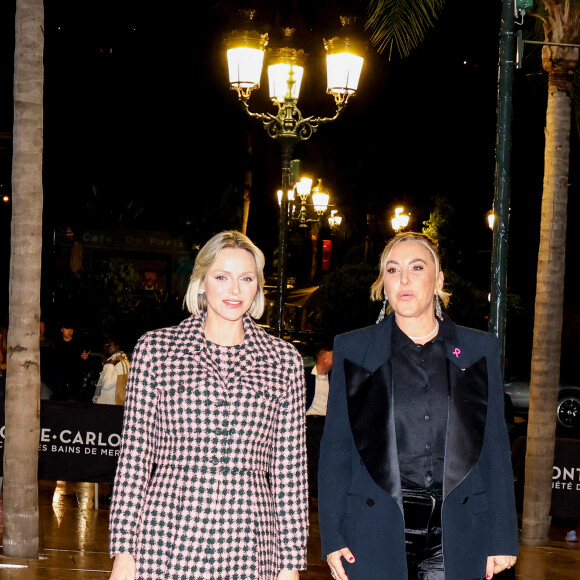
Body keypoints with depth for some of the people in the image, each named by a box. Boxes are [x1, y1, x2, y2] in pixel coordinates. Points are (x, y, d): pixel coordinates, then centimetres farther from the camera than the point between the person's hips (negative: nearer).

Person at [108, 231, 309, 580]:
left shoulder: (284, 359, 8)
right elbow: (134, 455, 4)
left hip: (248, 550, 1)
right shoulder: (155, 349, 5)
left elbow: (290, 467, 9)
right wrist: (124, 552, 0)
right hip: (166, 545, -1)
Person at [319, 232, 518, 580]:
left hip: (456, 534, 1)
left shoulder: (480, 349, 9)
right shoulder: (353, 349, 6)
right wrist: (333, 536, -1)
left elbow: (495, 446, 8)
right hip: (377, 533, -1)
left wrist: (503, 538, 4)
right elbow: (336, 446, 5)